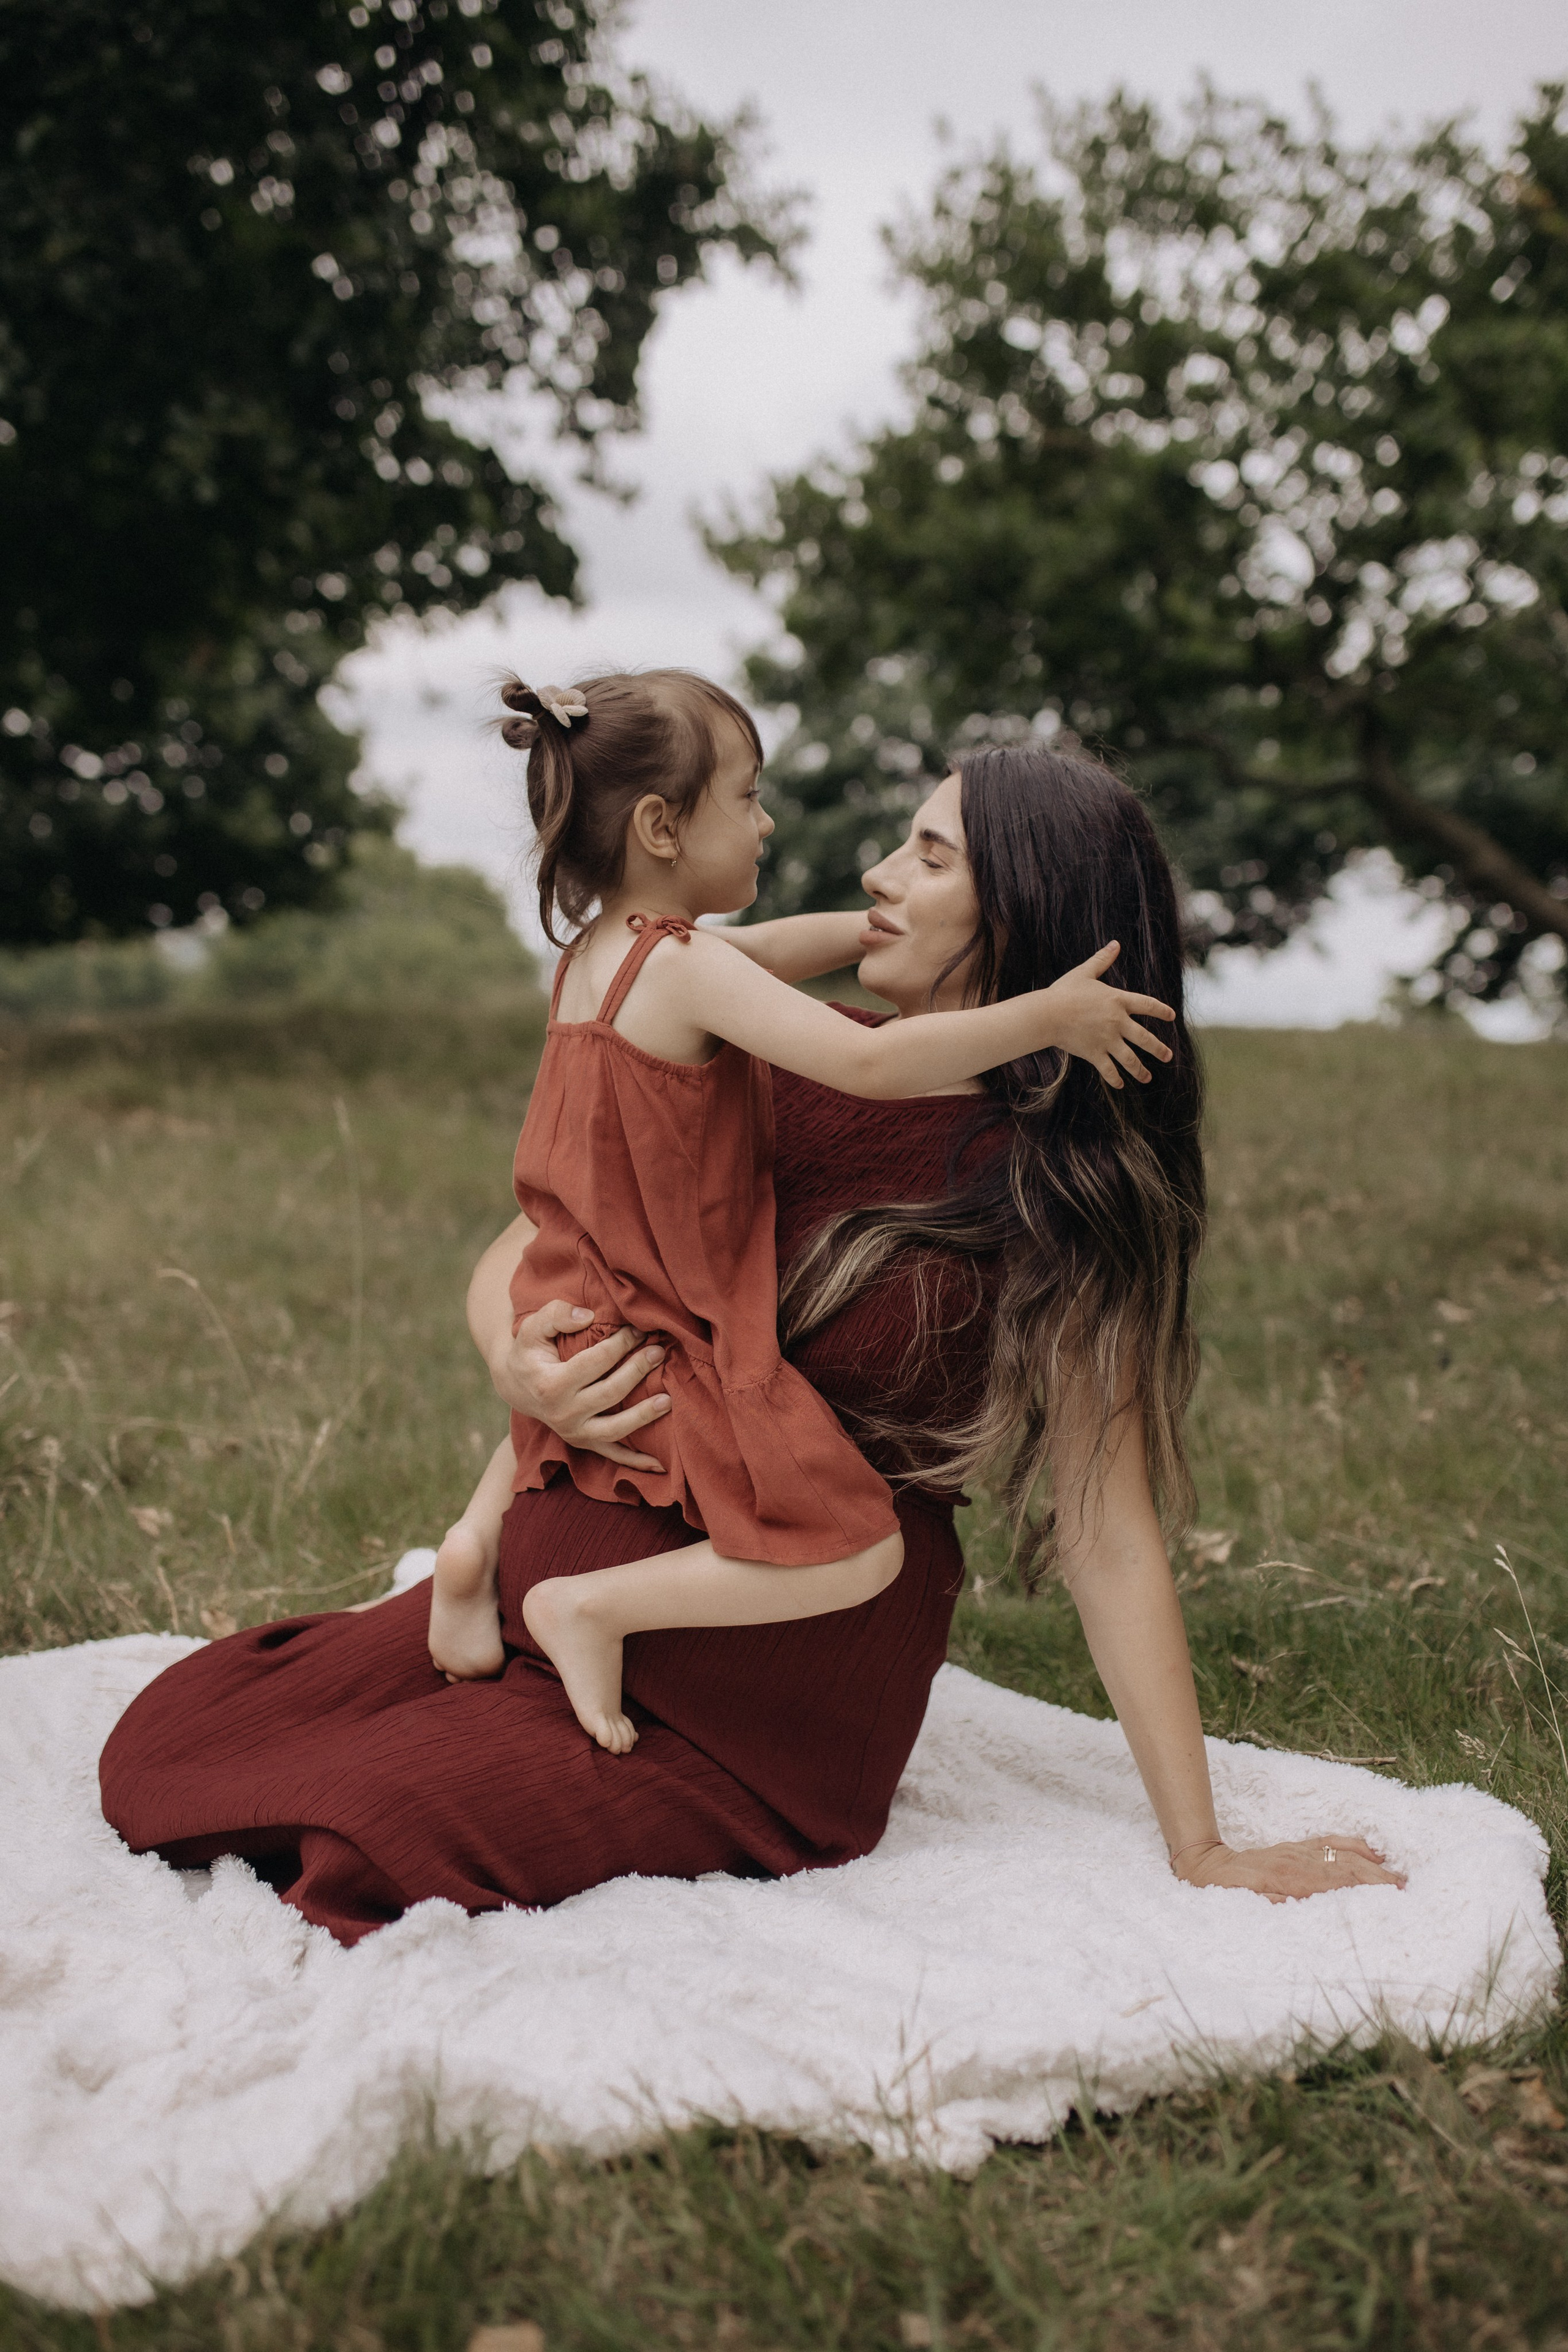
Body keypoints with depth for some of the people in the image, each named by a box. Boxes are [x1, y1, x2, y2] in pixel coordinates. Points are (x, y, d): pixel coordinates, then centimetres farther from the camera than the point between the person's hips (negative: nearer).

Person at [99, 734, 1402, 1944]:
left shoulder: (1075, 1198, -10)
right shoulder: (791, 1065, -1)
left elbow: (1108, 1530, -9)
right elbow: (521, 1254, 5)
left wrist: (1202, 1848, -11)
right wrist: (516, 1364, -19)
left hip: (799, 1658, -4)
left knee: (381, 1841, -20)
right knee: (164, 1752, 1)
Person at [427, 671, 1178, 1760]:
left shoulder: (595, 951, 6)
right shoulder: (687, 968, -23)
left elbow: (777, 948, 21)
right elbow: (868, 1063, -32)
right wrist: (1045, 1014, -24)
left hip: (578, 1321, 9)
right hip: (674, 1357, -9)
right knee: (859, 1553, -9)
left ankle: (479, 1542, 27)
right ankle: (593, 1609, -6)